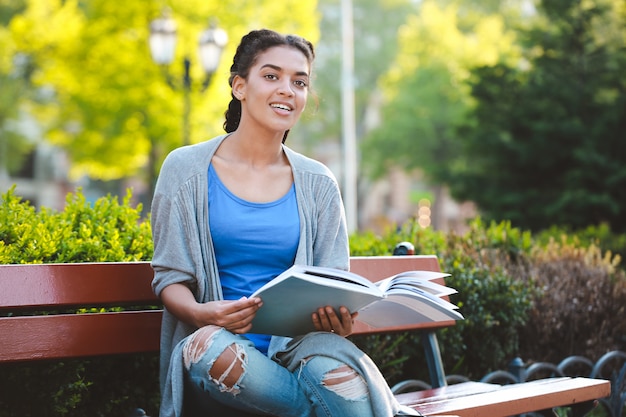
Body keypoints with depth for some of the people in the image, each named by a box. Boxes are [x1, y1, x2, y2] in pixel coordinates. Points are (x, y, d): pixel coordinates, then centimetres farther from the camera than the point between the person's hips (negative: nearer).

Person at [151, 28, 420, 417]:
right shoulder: (186, 169, 5)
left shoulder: (319, 184, 11)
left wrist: (341, 318, -17)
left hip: (297, 344, -1)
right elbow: (170, 279, 2)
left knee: (334, 364, -39)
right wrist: (201, 314, -21)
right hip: (218, 347, 1)